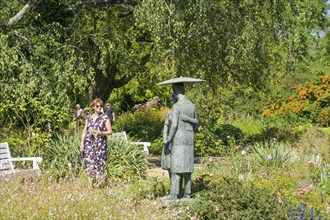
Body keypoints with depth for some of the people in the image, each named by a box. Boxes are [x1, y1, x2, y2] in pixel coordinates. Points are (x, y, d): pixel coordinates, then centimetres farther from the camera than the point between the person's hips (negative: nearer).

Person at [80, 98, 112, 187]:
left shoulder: (104, 117, 1)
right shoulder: (88, 117, 11)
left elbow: (110, 131, 1)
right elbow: (84, 131, 13)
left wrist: (101, 132, -16)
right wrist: (82, 143, 6)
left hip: (100, 143, -3)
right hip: (89, 142, 3)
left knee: (99, 162, -6)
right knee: (89, 161, -3)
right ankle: (90, 184, 2)